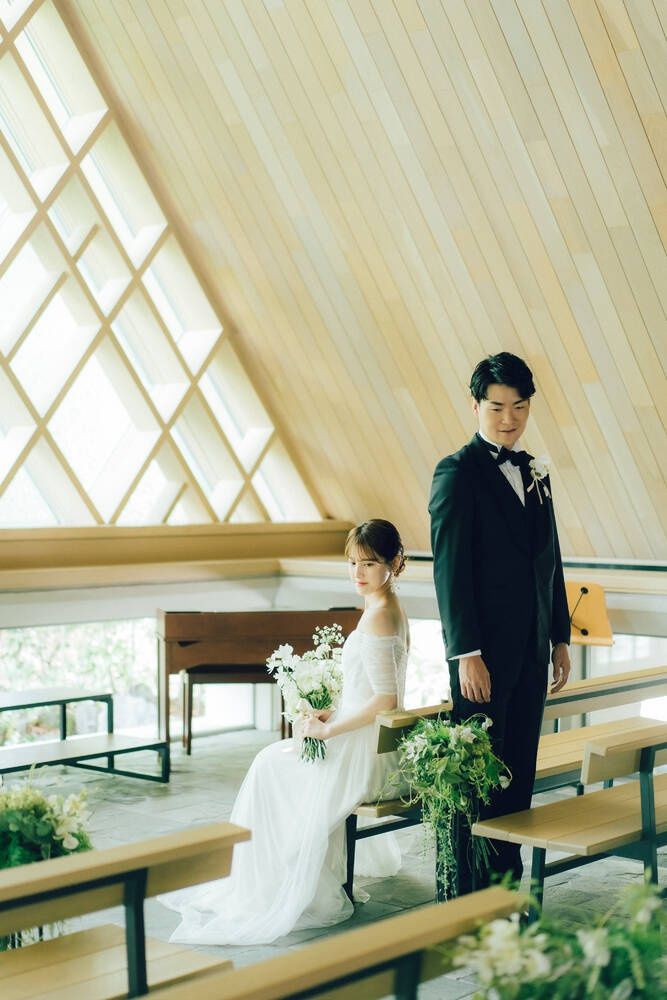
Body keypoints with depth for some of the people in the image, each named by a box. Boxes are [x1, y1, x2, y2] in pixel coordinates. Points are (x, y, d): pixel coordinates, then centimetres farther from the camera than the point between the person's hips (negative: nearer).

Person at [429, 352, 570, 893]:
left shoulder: (535, 473, 14)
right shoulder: (457, 472, -7)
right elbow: (449, 567, -12)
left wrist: (560, 637, 14)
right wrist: (466, 654, -17)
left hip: (532, 646, 7)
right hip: (484, 650, -7)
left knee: (518, 773, 11)